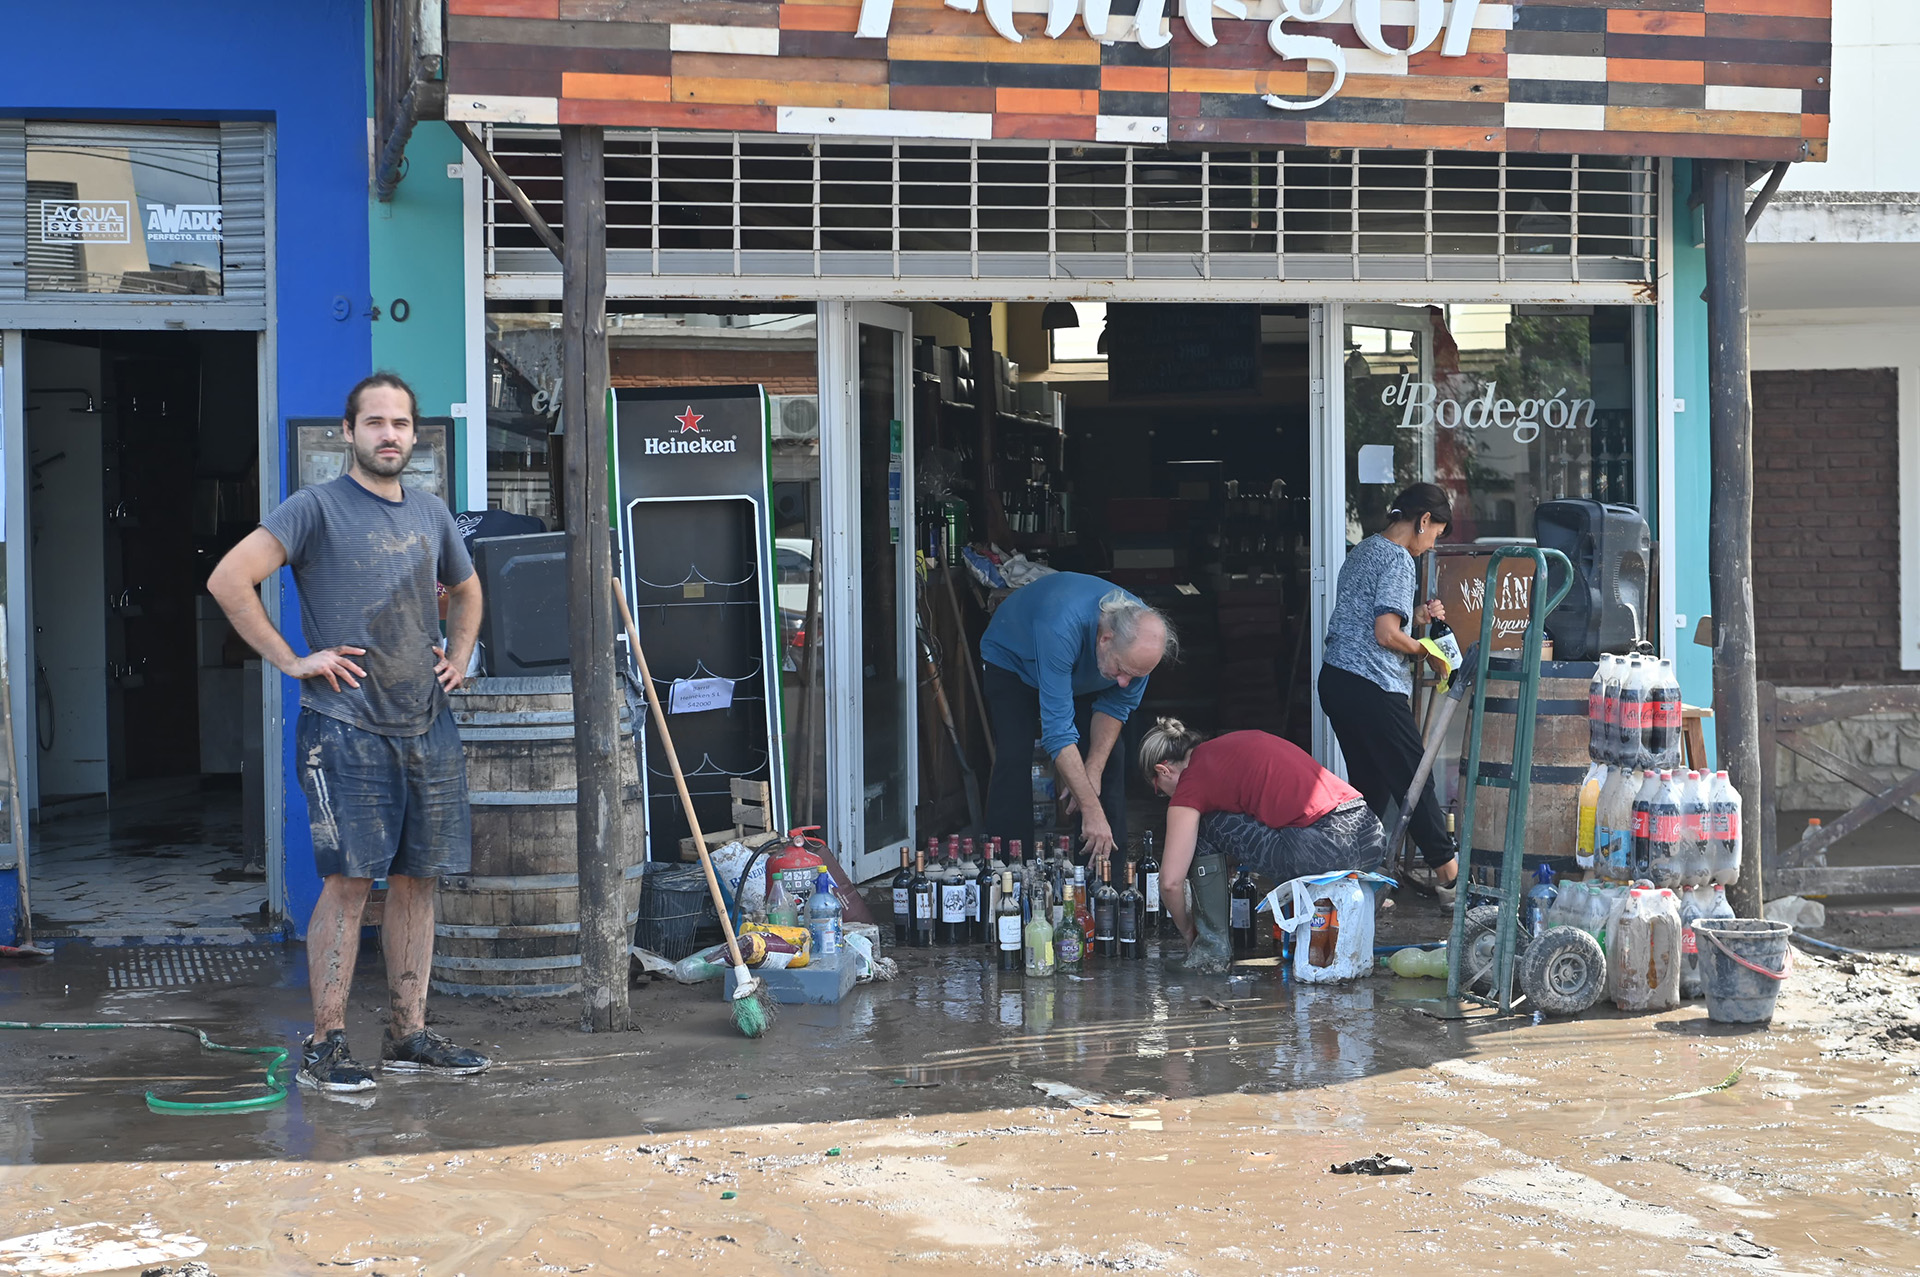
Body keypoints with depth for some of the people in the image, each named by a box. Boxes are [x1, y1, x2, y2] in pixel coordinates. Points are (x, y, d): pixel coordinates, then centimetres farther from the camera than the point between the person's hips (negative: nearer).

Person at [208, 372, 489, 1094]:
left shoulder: (431, 514, 15)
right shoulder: (317, 508, -4)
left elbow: (465, 589, 34)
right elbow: (230, 579, -14)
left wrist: (459, 655, 18)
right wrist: (291, 660, -13)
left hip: (427, 725, 6)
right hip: (346, 728, -6)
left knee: (417, 879, 8)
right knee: (349, 881, -7)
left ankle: (409, 1035, 17)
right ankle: (325, 1046, 1)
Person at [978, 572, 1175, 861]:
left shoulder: (1142, 638, -31)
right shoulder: (1061, 628, -48)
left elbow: (1116, 705, -14)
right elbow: (1057, 728, -47)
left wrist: (1092, 773, -25)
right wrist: (1092, 810, -49)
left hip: (1084, 672, 4)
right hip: (1012, 657, -4)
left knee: (1109, 761, -8)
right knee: (1014, 757, -22)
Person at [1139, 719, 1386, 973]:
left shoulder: (1191, 782, 4)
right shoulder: (1240, 740, 25)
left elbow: (1171, 882, 3)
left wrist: (1187, 929, 22)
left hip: (1327, 846, -8)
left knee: (1204, 829, 8)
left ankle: (1213, 948, 11)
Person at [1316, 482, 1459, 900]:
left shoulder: (1361, 551, 17)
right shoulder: (1398, 559, -12)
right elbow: (1386, 634, -19)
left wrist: (1416, 616, 16)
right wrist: (1426, 651, -3)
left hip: (1335, 679, 9)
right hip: (1373, 688, -9)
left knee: (1369, 785, 13)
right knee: (1415, 780, 0)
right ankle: (1448, 873, 8)